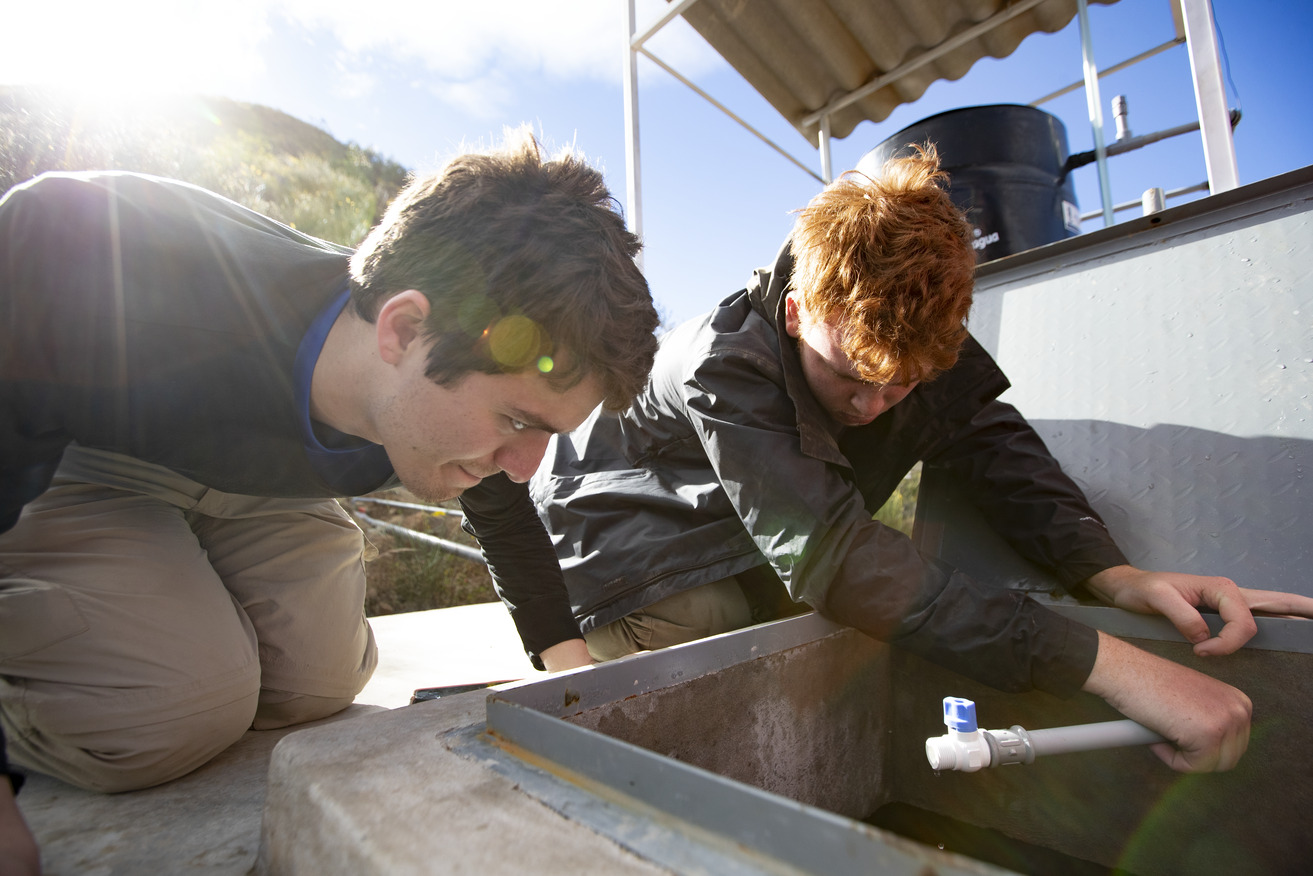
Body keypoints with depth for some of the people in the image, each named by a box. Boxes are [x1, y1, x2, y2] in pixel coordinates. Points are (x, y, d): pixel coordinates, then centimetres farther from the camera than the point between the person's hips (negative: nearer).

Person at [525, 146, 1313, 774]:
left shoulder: (914, 337, -15)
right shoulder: (723, 367, -36)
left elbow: (991, 439, -11)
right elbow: (829, 552, -45)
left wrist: (1113, 572, -30)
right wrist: (1111, 665, -47)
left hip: (754, 551, 6)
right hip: (629, 541, -5)